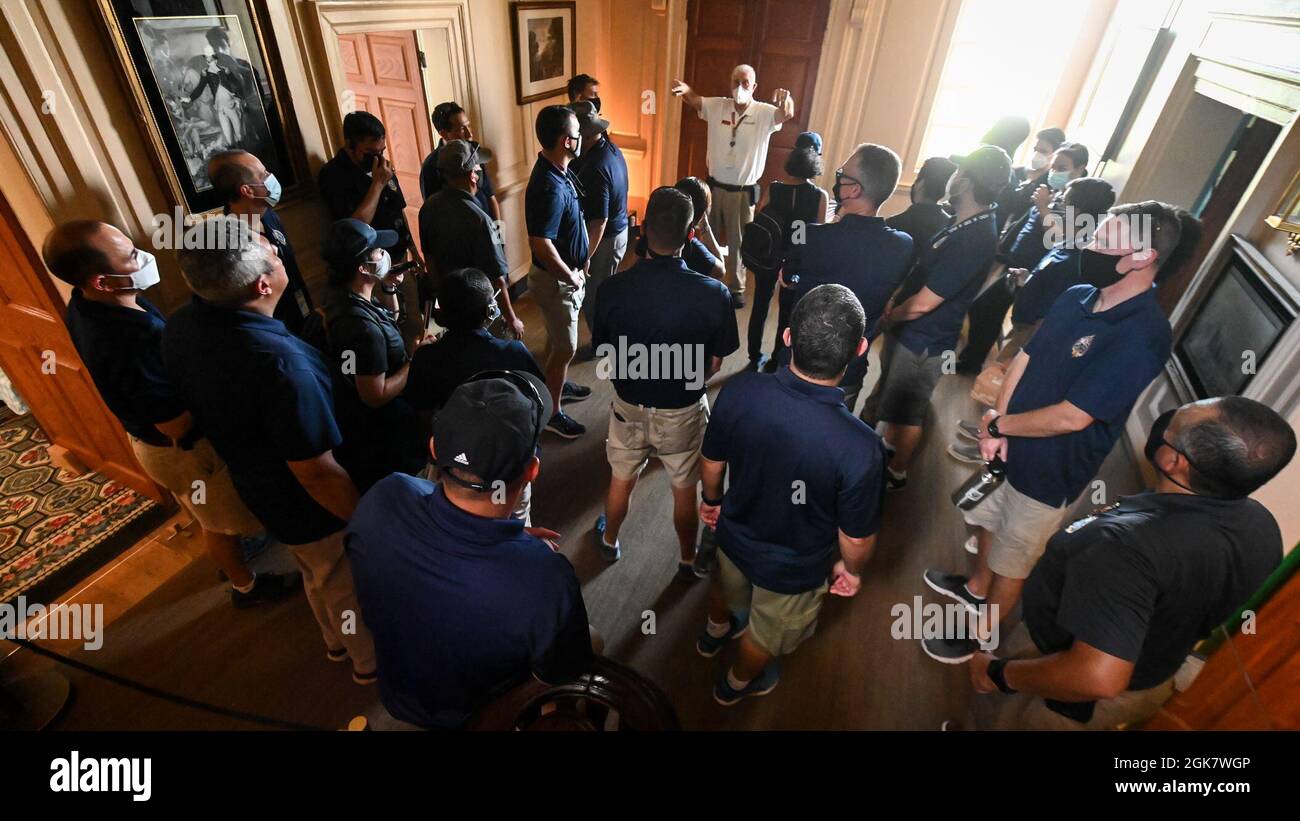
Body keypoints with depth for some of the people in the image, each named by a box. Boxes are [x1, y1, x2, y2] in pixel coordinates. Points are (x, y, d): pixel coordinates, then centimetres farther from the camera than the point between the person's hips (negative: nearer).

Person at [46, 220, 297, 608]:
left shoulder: (84, 302, -12)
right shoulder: (130, 343, -40)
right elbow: (179, 425, -31)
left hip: (147, 432, 8)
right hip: (182, 448, -8)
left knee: (207, 512, 32)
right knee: (223, 521, 17)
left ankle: (226, 557, 57)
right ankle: (246, 585, 41)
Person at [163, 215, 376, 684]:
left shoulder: (180, 327, -12)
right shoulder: (280, 364, -40)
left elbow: (199, 408, 5)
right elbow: (318, 473, -32)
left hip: (256, 488, 8)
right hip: (315, 508, -7)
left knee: (317, 574, 32)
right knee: (350, 587, 21)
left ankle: (337, 642, 59)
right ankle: (371, 659, 49)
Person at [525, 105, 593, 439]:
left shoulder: (556, 171, 2)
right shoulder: (550, 188, -30)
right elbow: (540, 244, -32)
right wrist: (571, 277, -20)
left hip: (563, 274, 9)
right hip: (556, 280, -9)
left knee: (557, 339, 26)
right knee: (565, 348, 3)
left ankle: (557, 384, 48)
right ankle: (552, 412, 19)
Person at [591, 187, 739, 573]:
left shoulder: (613, 290, -20)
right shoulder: (713, 294, -23)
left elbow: (604, 358, -7)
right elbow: (713, 366, -10)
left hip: (629, 406, 1)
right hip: (684, 411, -1)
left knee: (621, 481, 26)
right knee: (685, 490, 22)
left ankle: (609, 541, 51)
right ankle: (689, 558, 44)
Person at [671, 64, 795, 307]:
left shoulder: (764, 112, -8)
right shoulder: (717, 106, -3)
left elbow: (786, 115, -26)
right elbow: (694, 99, -15)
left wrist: (787, 100, -50)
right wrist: (684, 88, -39)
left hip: (744, 192, -2)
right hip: (715, 186, 2)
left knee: (738, 242, 11)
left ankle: (736, 288, 27)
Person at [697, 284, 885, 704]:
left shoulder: (739, 391, -28)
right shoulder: (859, 448, -37)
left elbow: (712, 463, -9)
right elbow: (856, 538, -20)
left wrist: (712, 500, 13)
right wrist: (851, 569, 3)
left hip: (735, 534, 3)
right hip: (794, 568, -3)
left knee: (726, 586, 37)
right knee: (767, 633, 30)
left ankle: (713, 634, 70)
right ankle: (736, 684, 60)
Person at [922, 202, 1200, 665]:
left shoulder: (1142, 335, -26)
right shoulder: (1076, 298, -3)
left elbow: (1072, 417, -28)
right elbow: (1025, 357, 0)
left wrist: (998, 424, -15)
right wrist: (996, 425, -12)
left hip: (1050, 474, -7)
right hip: (1011, 447, 7)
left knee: (1012, 562, 13)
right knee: (987, 522, 27)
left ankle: (982, 632, 37)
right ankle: (975, 588, 54)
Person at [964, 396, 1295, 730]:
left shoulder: (1128, 546, -41)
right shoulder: (1262, 526, -13)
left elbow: (1098, 680, -45)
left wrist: (1000, 674, -30)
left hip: (1070, 693, -7)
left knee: (993, 713, 21)